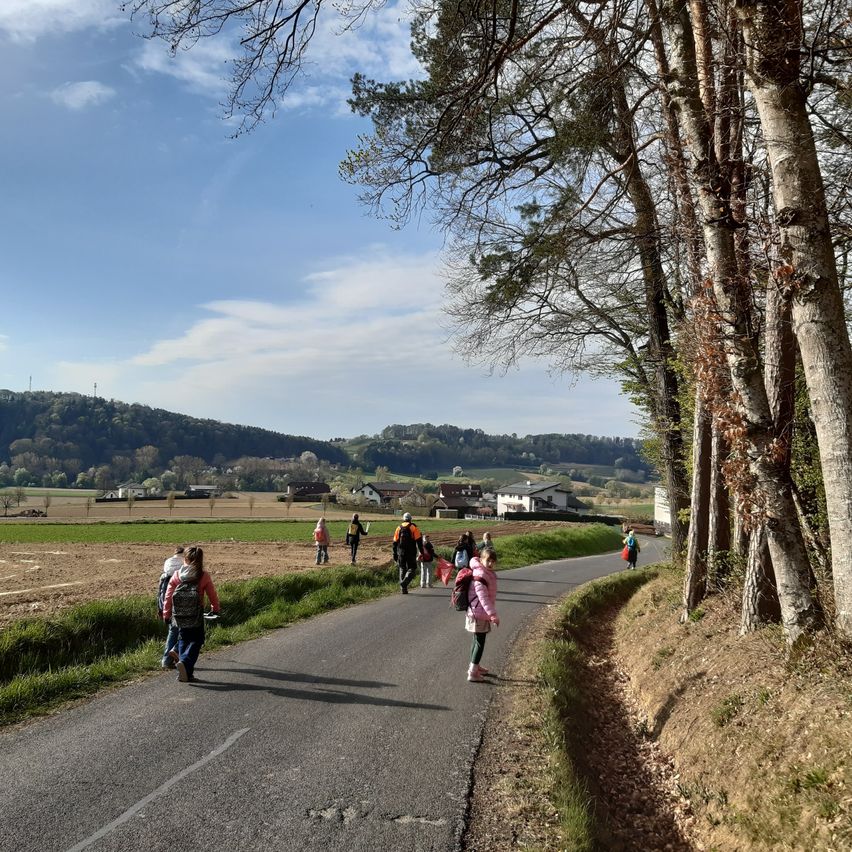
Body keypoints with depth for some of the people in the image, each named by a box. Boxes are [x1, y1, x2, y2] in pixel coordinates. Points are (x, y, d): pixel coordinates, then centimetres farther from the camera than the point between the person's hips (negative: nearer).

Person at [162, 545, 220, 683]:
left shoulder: (176, 575, 0)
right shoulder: (203, 576, -5)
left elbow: (168, 595, 2)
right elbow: (212, 594, 4)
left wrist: (166, 614, 13)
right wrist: (215, 608, 22)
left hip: (180, 615, 3)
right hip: (196, 615, -3)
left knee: (183, 639, 16)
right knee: (196, 640, 7)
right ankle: (184, 662, -18)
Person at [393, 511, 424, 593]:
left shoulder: (399, 528, 8)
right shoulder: (413, 527, -2)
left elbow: (395, 542, 10)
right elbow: (419, 541, -7)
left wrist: (395, 554, 15)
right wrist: (422, 552, -3)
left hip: (401, 553, 3)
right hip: (411, 553, -3)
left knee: (402, 569, 13)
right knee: (411, 568, 4)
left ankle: (403, 589, 10)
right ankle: (404, 583, -20)